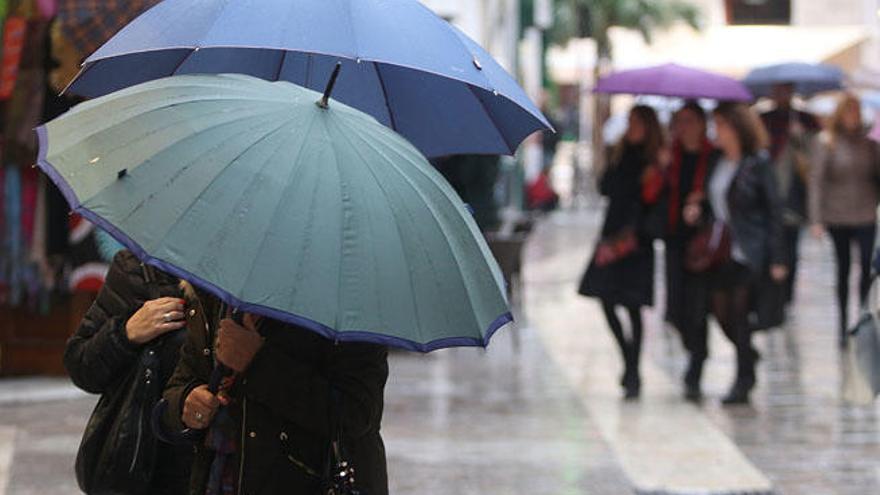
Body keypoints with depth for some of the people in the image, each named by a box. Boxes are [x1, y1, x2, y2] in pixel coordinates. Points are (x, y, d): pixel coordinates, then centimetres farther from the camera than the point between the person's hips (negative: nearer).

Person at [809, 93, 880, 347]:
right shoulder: (826, 143, -2)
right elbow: (817, 180, -3)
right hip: (837, 217, -1)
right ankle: (844, 324, 18)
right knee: (843, 271, 8)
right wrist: (817, 219, -8)